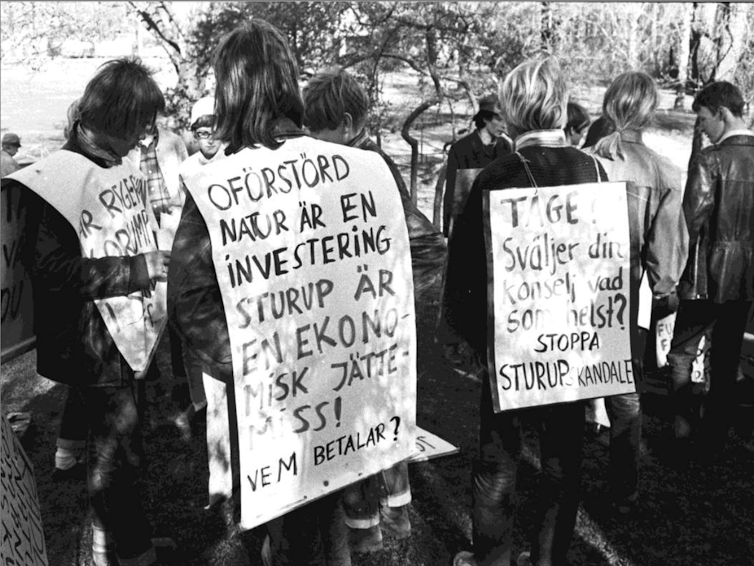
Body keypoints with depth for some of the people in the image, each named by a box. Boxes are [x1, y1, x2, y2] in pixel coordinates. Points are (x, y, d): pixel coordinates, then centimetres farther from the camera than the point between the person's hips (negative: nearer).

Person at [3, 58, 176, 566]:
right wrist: (136, 270, -22)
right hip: (99, 347, -8)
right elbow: (51, 269, -23)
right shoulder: (61, 175, -17)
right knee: (118, 453, 7)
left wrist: (160, 262, 2)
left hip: (135, 337, 8)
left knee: (125, 446, 20)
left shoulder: (126, 166, 6)